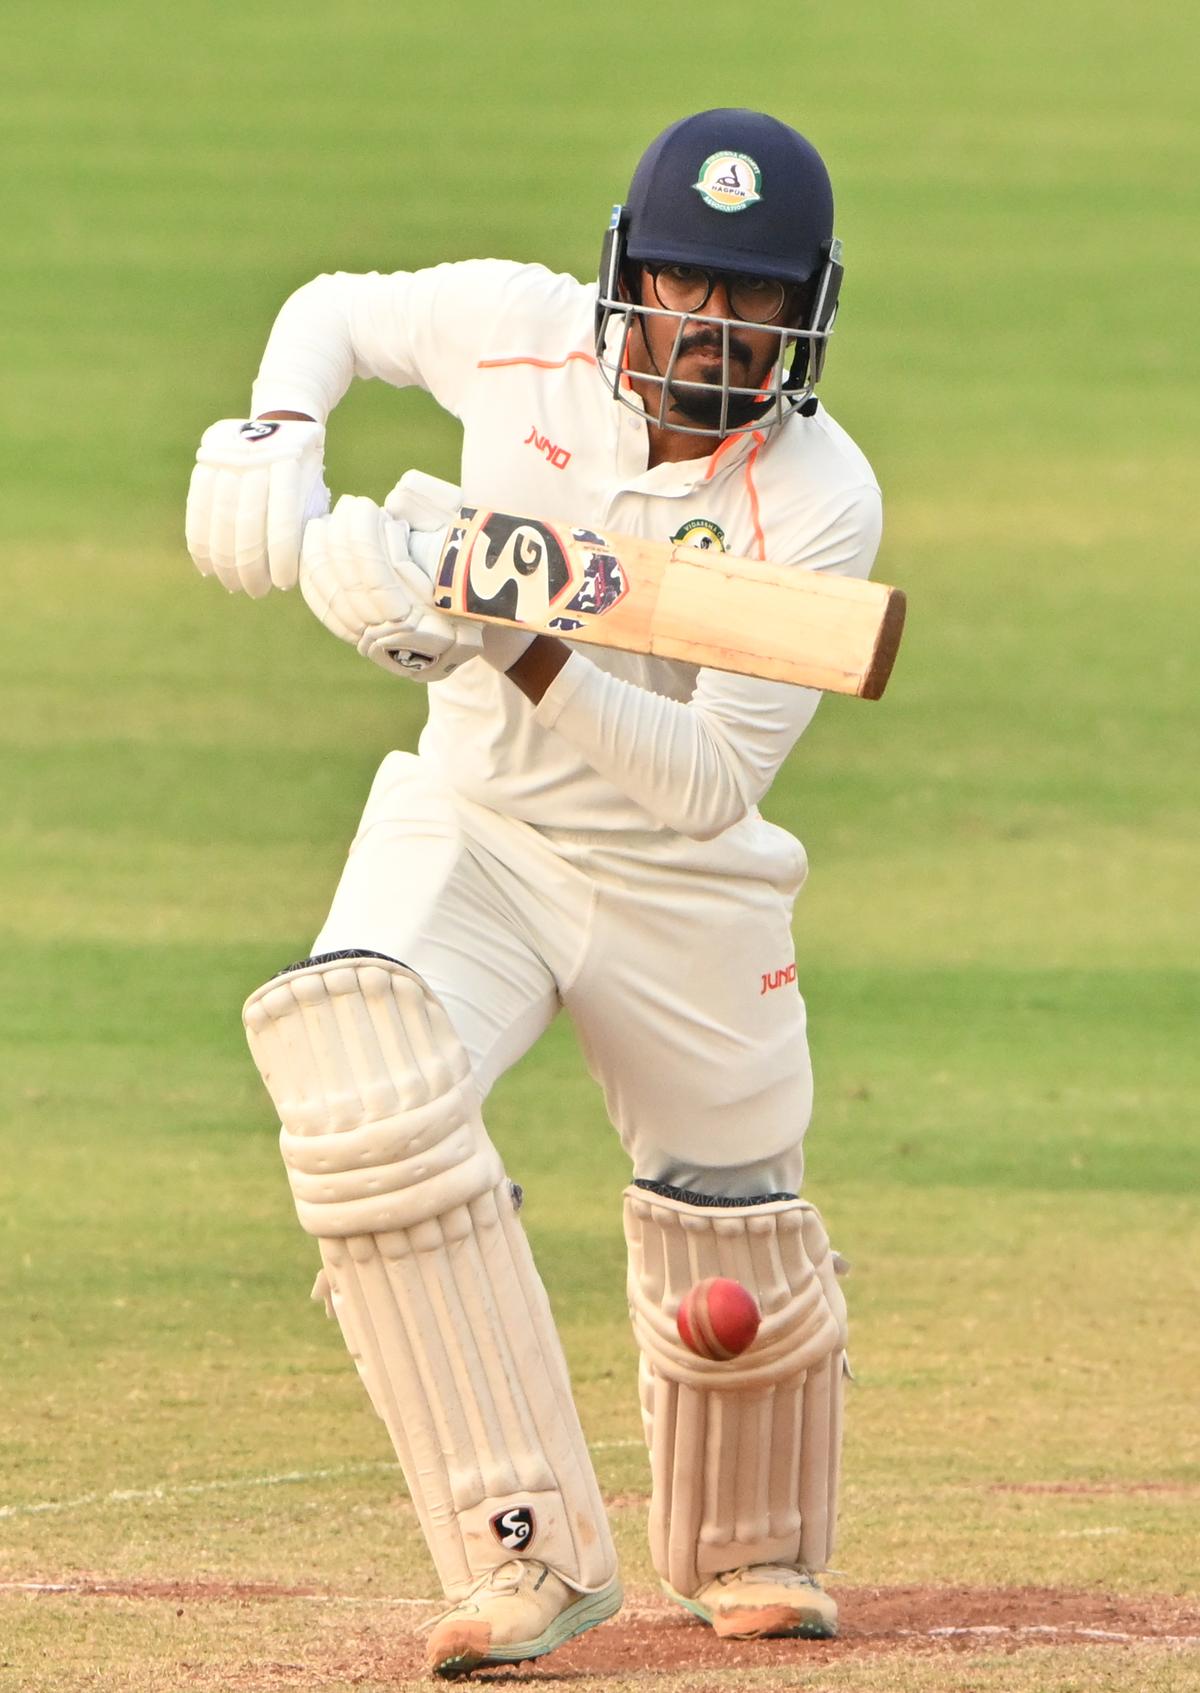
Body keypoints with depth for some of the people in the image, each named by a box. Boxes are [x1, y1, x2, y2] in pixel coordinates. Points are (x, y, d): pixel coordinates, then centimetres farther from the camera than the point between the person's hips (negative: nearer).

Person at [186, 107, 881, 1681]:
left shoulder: (820, 499, -21)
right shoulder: (520, 334, -13)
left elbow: (720, 781, -27)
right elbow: (340, 308, 9)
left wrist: (532, 662, -39)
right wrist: (280, 434, -11)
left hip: (680, 887, -1)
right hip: (468, 829, 1)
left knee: (733, 1249, 6)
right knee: (365, 1095, -27)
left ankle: (752, 1553, 41)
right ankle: (534, 1552, -26)